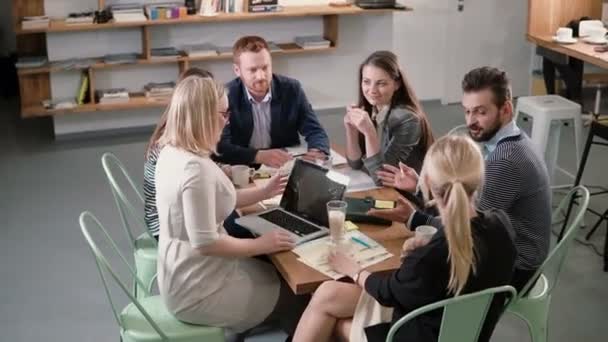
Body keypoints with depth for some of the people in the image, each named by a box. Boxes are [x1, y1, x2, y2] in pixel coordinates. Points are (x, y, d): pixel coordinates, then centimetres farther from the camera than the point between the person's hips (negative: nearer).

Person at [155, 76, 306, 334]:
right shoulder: (195, 168, -29)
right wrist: (260, 244, -16)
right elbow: (205, 242, -29)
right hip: (198, 291, -9)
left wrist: (264, 193, 14)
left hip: (182, 277, 9)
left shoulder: (172, 152, 2)